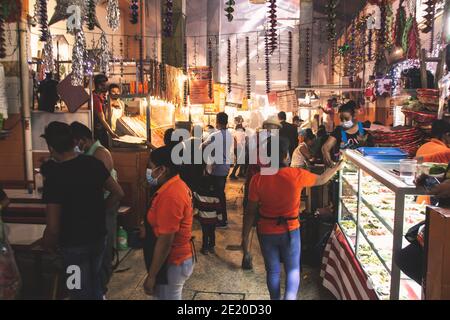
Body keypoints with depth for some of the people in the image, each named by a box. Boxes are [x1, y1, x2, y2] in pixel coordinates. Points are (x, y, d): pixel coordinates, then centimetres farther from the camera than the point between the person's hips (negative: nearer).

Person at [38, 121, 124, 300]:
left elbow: (53, 228, -21)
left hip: (74, 244, -5)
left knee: (81, 291, 16)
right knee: (94, 280, 27)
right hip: (98, 236, 5)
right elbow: (118, 193, 1)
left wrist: (47, 243, -1)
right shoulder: (93, 163, -8)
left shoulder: (54, 176, -23)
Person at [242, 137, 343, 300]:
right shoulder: (297, 175, -16)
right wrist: (336, 168, 22)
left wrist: (245, 237, 0)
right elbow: (321, 180, 4)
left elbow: (250, 211, -10)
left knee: (272, 271, 18)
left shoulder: (258, 179, -15)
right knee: (293, 269, 16)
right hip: (290, 231, -1)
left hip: (266, 232, 1)